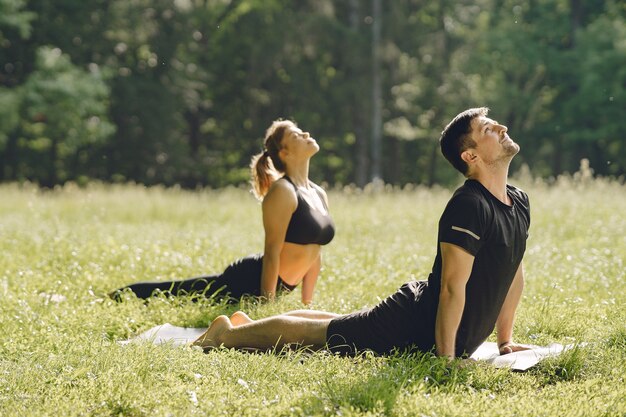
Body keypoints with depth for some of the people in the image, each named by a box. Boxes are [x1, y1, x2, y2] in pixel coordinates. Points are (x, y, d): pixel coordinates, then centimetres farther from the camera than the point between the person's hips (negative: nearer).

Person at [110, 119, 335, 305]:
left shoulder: (320, 194, 8)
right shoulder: (282, 192, -19)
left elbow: (314, 254, 14)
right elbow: (272, 252, -22)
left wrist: (307, 303, 12)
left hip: (279, 286, 9)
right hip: (248, 281, -9)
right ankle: (119, 297, 26)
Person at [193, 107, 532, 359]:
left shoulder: (519, 203, 2)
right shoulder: (468, 206, -28)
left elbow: (514, 271, 15)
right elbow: (453, 287, -30)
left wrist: (505, 339, 14)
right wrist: (444, 359, -28)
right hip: (413, 325, -9)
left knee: (339, 325, 27)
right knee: (315, 333, 2)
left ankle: (248, 324, 42)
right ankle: (229, 334, 19)